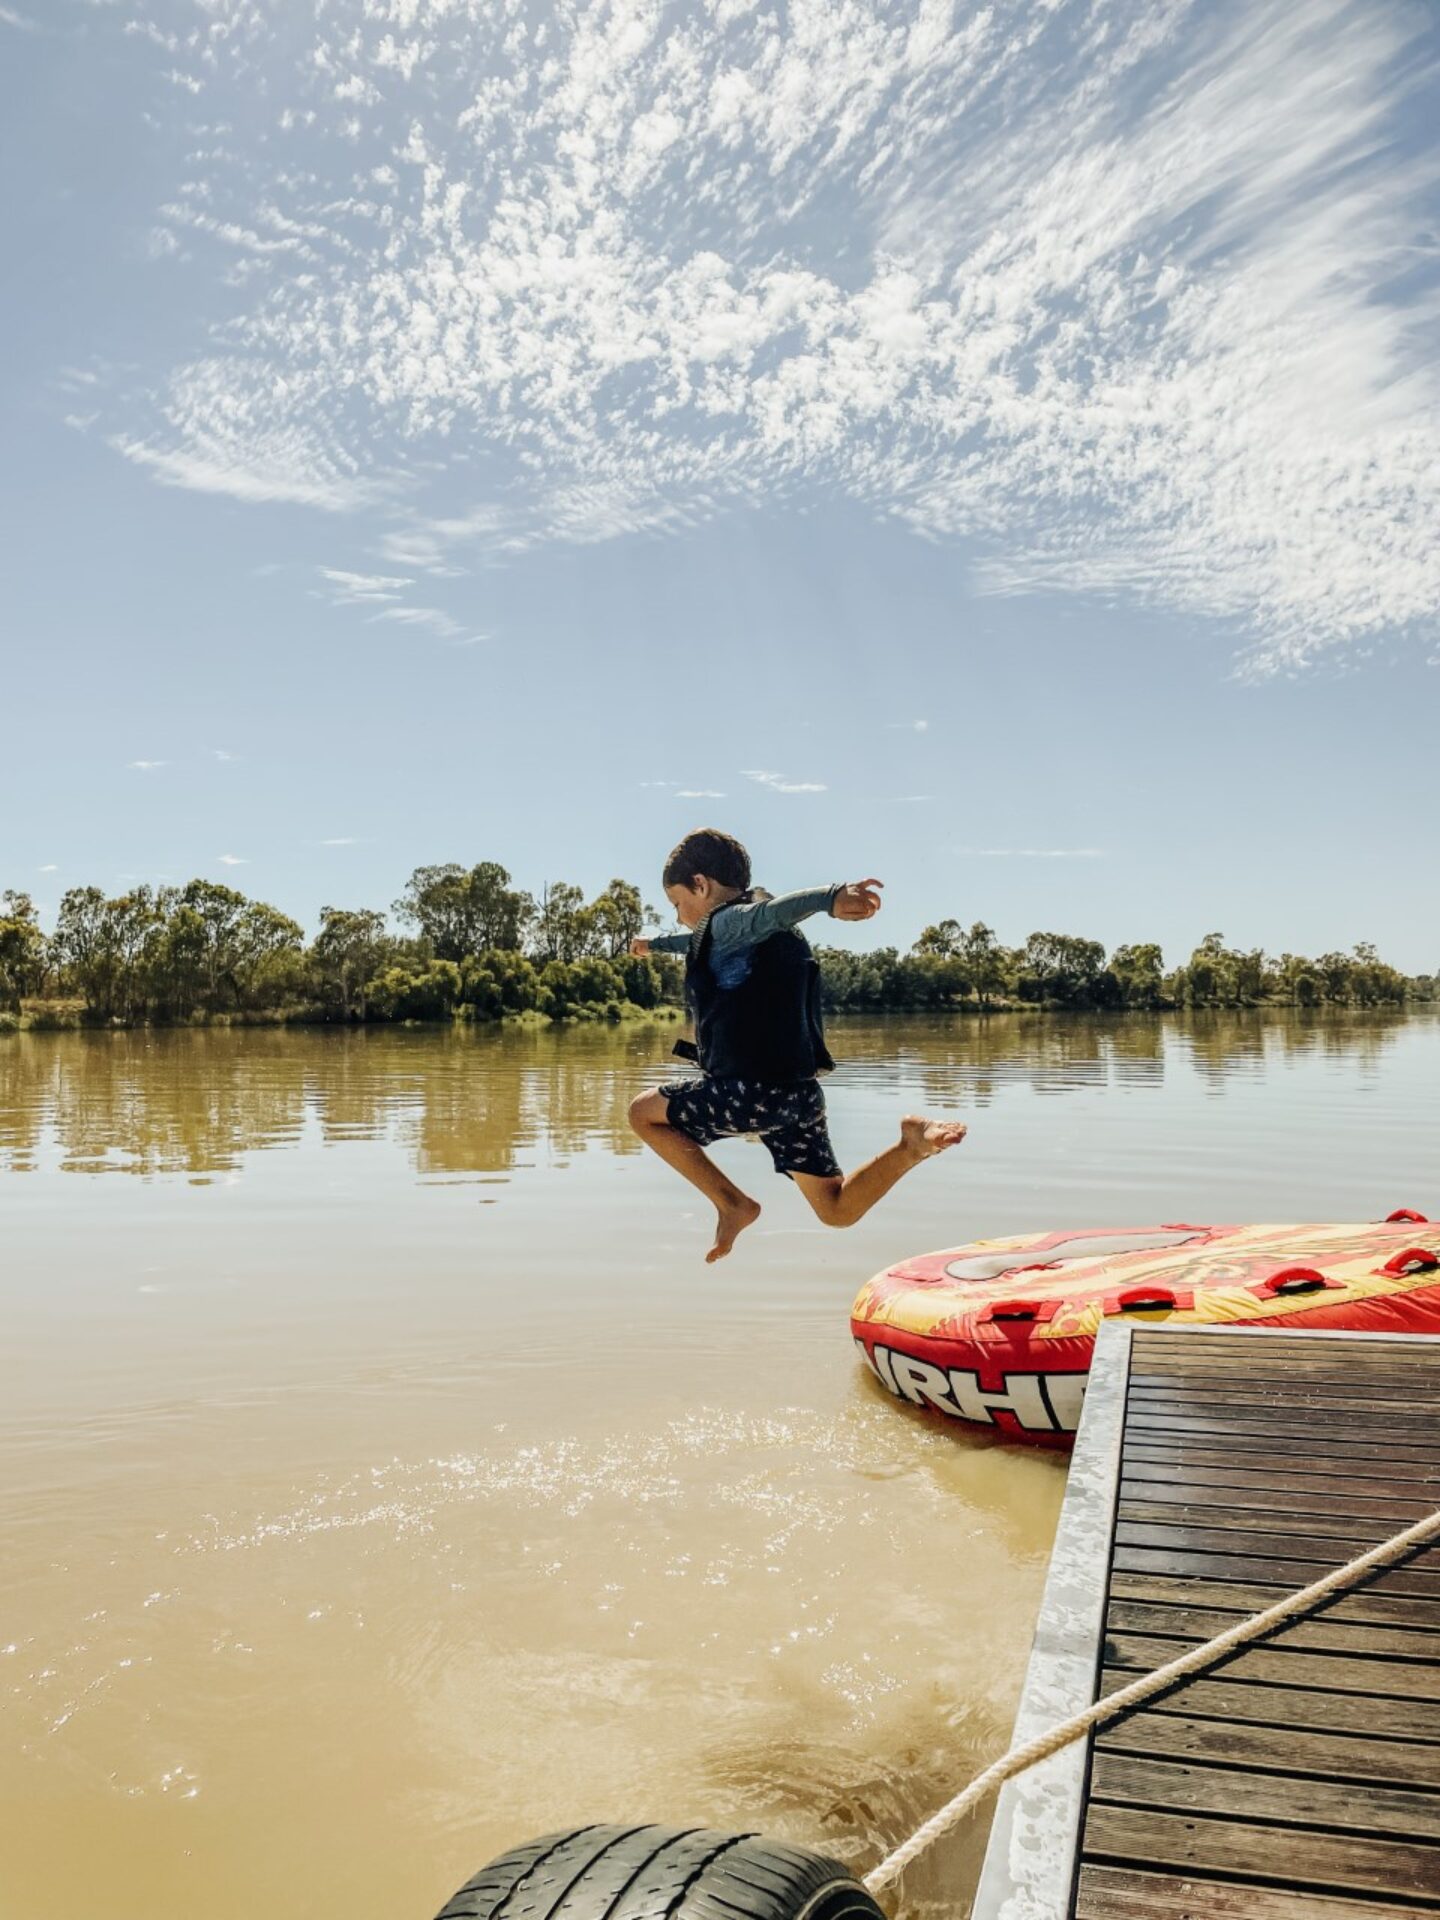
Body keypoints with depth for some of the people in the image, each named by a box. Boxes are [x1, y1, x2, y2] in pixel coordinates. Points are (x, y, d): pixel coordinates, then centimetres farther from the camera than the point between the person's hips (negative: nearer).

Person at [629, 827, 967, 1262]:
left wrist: (830, 898, -54)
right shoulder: (750, 933, 21)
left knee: (643, 1112, 13)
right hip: (800, 1092, 9)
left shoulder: (728, 921, -7)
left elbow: (768, 912, -32)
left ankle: (733, 1205, 6)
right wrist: (654, 944, 64)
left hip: (749, 1092, -9)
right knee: (838, 1211, 13)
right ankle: (913, 1145, -9)